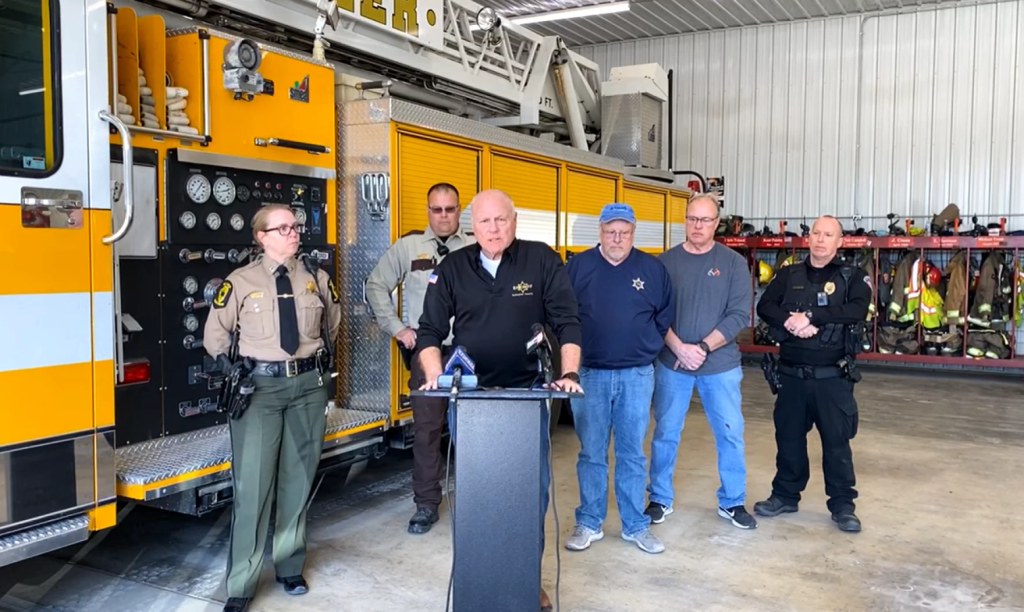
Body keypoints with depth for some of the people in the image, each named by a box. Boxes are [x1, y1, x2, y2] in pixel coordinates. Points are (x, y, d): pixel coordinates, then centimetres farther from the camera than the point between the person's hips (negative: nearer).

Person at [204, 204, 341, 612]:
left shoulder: (316, 278, 5)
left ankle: (290, 567, 29)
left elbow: (333, 321, 21)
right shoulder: (240, 282, -3)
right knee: (252, 484, -4)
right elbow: (215, 337, 6)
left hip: (309, 384, 3)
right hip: (259, 385, -3)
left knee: (298, 481, 12)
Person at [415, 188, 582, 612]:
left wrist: (569, 373, -16)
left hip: (528, 393, 0)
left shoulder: (542, 260, -4)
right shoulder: (452, 268, 1)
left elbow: (566, 321, -5)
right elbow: (430, 331, 2)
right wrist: (435, 378, -10)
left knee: (534, 484, 6)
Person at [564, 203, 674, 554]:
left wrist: (648, 347, 11)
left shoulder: (652, 268, 3)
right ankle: (589, 524, 18)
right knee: (591, 453, 6)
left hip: (637, 375, 1)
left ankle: (635, 526, 20)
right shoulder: (578, 265, -1)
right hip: (590, 373, -1)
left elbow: (666, 315, 14)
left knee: (632, 454, 9)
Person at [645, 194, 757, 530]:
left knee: (730, 434, 8)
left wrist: (703, 347, -15)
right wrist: (679, 348, -16)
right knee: (665, 434, 8)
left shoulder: (734, 263, -1)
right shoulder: (666, 261, 0)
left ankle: (732, 502, 25)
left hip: (721, 365, 0)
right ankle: (660, 500, 23)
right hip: (671, 363, 0)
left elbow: (740, 315, -7)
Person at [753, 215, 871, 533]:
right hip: (791, 374, 3)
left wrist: (811, 317, -24)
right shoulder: (788, 275, 8)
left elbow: (857, 311, -18)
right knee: (788, 437, 13)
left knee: (837, 441, 5)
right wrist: (789, 321, -23)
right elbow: (765, 307, -4)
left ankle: (842, 505, 18)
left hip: (833, 377, -2)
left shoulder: (853, 277, 1)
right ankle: (785, 495, 28)